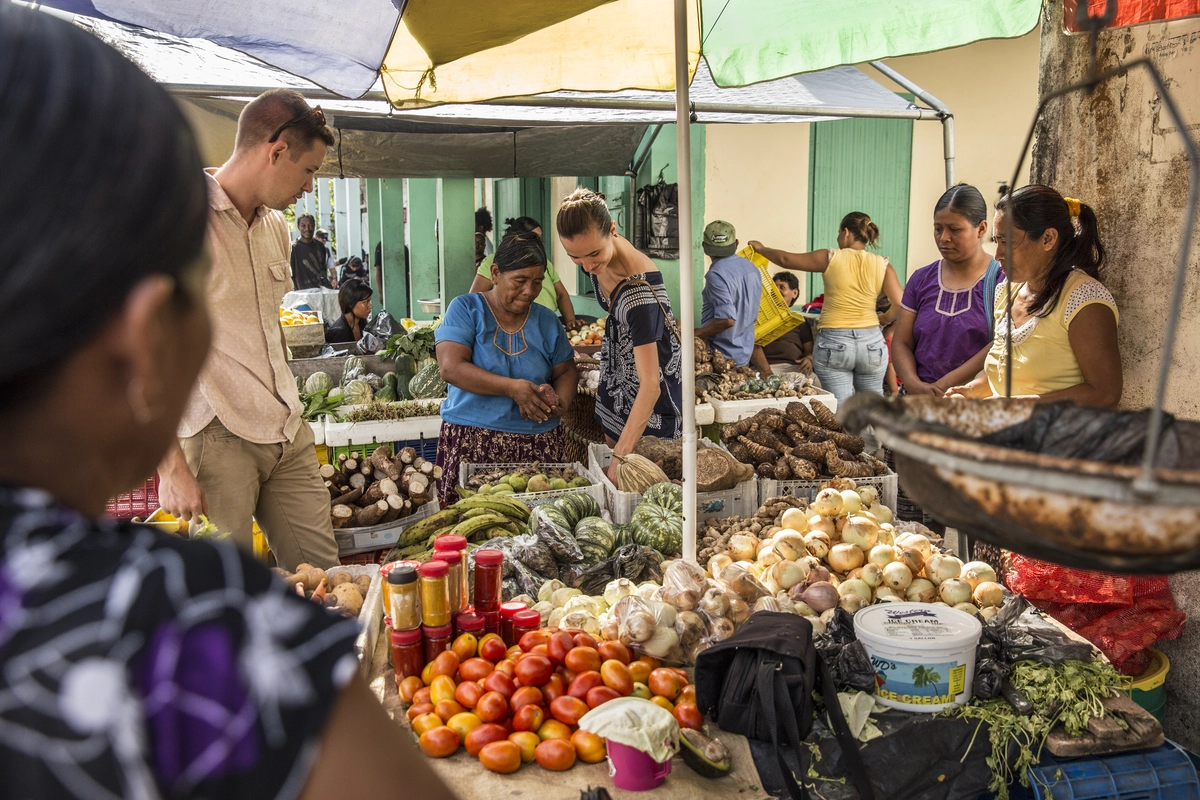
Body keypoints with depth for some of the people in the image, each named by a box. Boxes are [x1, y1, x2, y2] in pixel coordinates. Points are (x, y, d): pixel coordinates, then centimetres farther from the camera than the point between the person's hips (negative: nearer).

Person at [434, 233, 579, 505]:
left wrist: (561, 401, -9)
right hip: (470, 440, -3)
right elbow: (451, 368, -12)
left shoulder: (546, 320, 11)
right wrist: (513, 388, -19)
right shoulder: (466, 308, 0)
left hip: (538, 444, 3)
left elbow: (566, 371, 15)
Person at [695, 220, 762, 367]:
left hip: (721, 356, -8)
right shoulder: (752, 269, 6)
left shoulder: (716, 274, -20)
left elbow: (727, 320, -27)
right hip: (745, 354, 8)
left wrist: (696, 334, -17)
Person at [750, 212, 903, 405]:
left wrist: (761, 248, 22)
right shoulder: (882, 265, 0)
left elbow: (785, 260, 4)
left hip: (833, 344, -2)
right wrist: (882, 320, 14)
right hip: (872, 343, 2)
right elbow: (900, 307, -6)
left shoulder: (831, 258, -4)